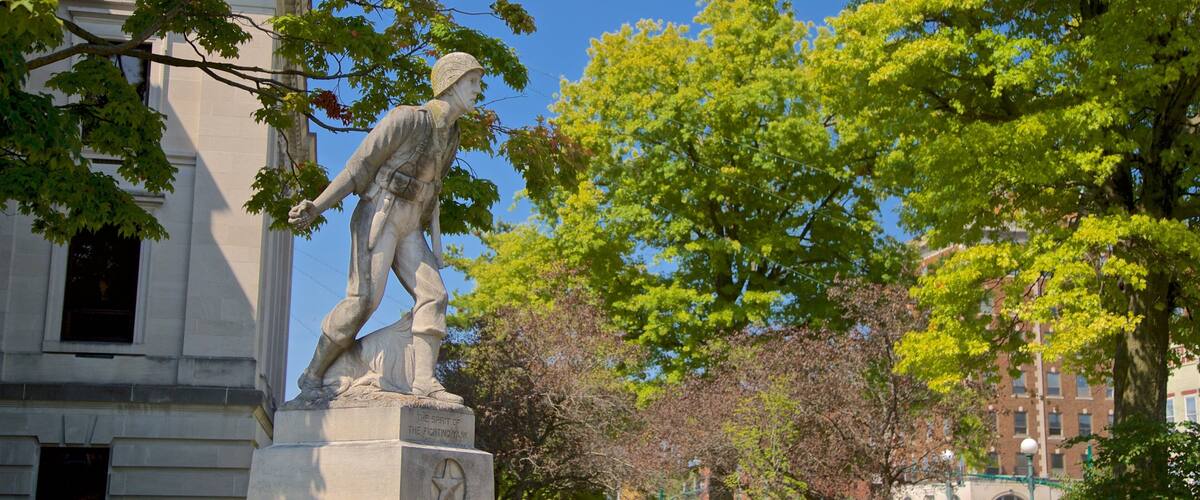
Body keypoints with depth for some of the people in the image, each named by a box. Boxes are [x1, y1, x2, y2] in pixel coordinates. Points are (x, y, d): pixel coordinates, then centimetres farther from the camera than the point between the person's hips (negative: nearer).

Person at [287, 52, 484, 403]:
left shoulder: (451, 136, 13)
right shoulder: (407, 118, -11)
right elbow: (359, 165, -11)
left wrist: (436, 243, 15)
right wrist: (317, 207, -19)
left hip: (408, 228, 8)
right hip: (378, 215, -8)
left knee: (433, 295, -11)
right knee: (364, 298, -17)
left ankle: (424, 380, -20)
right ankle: (313, 375, -4)